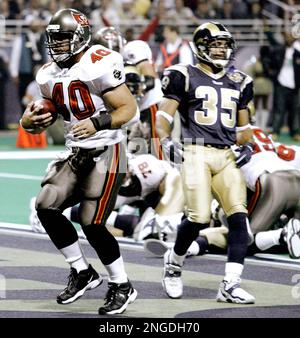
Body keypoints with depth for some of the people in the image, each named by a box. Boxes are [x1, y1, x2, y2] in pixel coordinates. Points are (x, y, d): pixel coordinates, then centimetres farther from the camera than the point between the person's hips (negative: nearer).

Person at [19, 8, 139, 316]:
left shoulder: (100, 66, -15)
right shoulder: (49, 75, 8)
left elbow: (129, 109, -15)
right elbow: (46, 116, 17)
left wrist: (97, 123, -30)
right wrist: (31, 121, -7)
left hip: (106, 152, -7)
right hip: (76, 153, 7)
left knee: (92, 223, -11)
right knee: (46, 206, -7)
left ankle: (122, 286, 8)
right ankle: (82, 272, 9)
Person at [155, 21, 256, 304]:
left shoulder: (238, 83, 18)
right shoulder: (186, 77, 1)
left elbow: (244, 125, 26)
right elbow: (163, 115, -3)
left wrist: (247, 145, 6)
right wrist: (166, 140, -21)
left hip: (226, 156, 5)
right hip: (196, 153, -5)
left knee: (238, 217, -10)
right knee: (199, 218, -15)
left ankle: (230, 286, -8)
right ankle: (174, 262, 15)